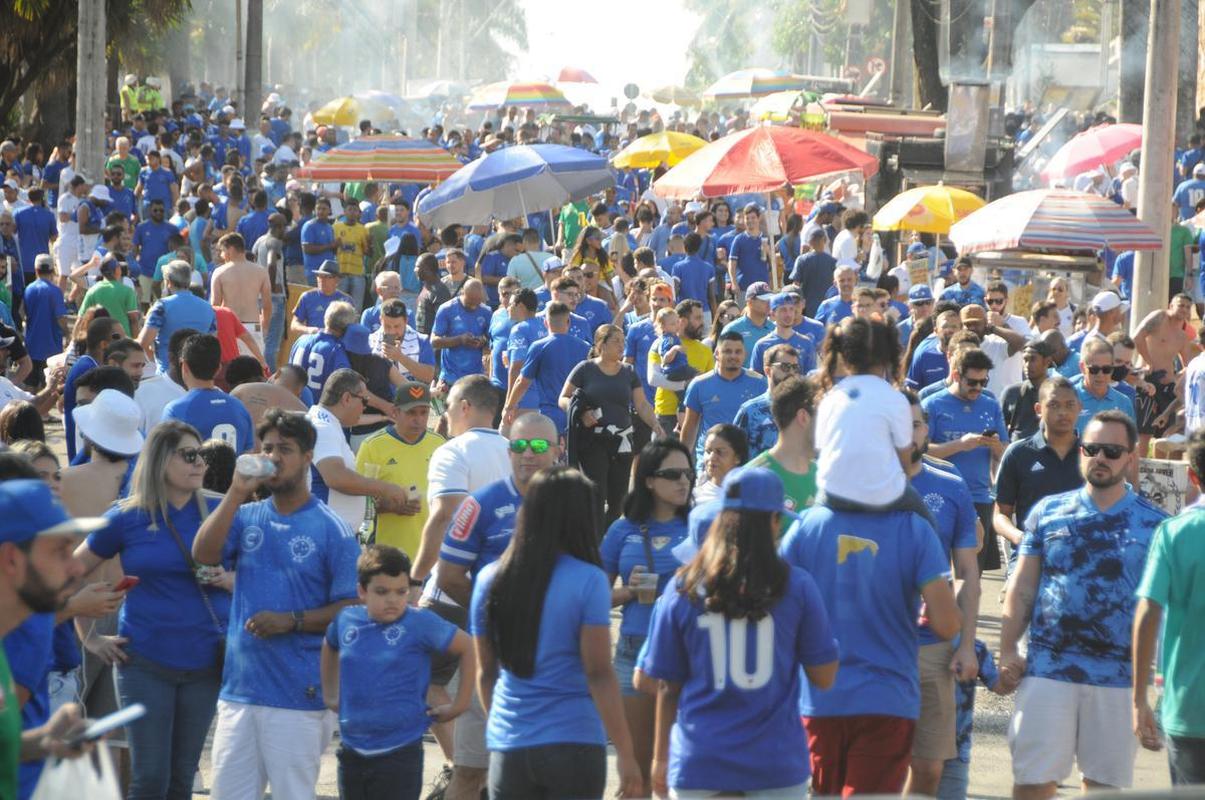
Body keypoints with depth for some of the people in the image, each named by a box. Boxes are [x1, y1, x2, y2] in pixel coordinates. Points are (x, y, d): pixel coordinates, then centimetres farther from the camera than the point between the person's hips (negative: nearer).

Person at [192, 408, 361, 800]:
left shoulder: (330, 529, -3)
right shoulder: (245, 517, 10)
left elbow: (351, 608, -5)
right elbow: (203, 554, -6)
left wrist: (292, 621, -17)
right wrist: (237, 493, -10)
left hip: (299, 695, -4)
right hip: (239, 687, 4)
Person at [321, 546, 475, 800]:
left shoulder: (420, 623, -12)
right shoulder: (346, 620, 2)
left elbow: (468, 648, -7)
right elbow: (330, 646, 25)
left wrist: (459, 705, -6)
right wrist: (329, 695, 21)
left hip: (399, 753, -5)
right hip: (352, 750, 5)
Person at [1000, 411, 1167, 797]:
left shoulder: (1154, 524, 3)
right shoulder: (1049, 512, 6)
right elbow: (1022, 589, 8)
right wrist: (1007, 650, 0)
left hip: (1118, 678, 0)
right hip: (1047, 670, 0)